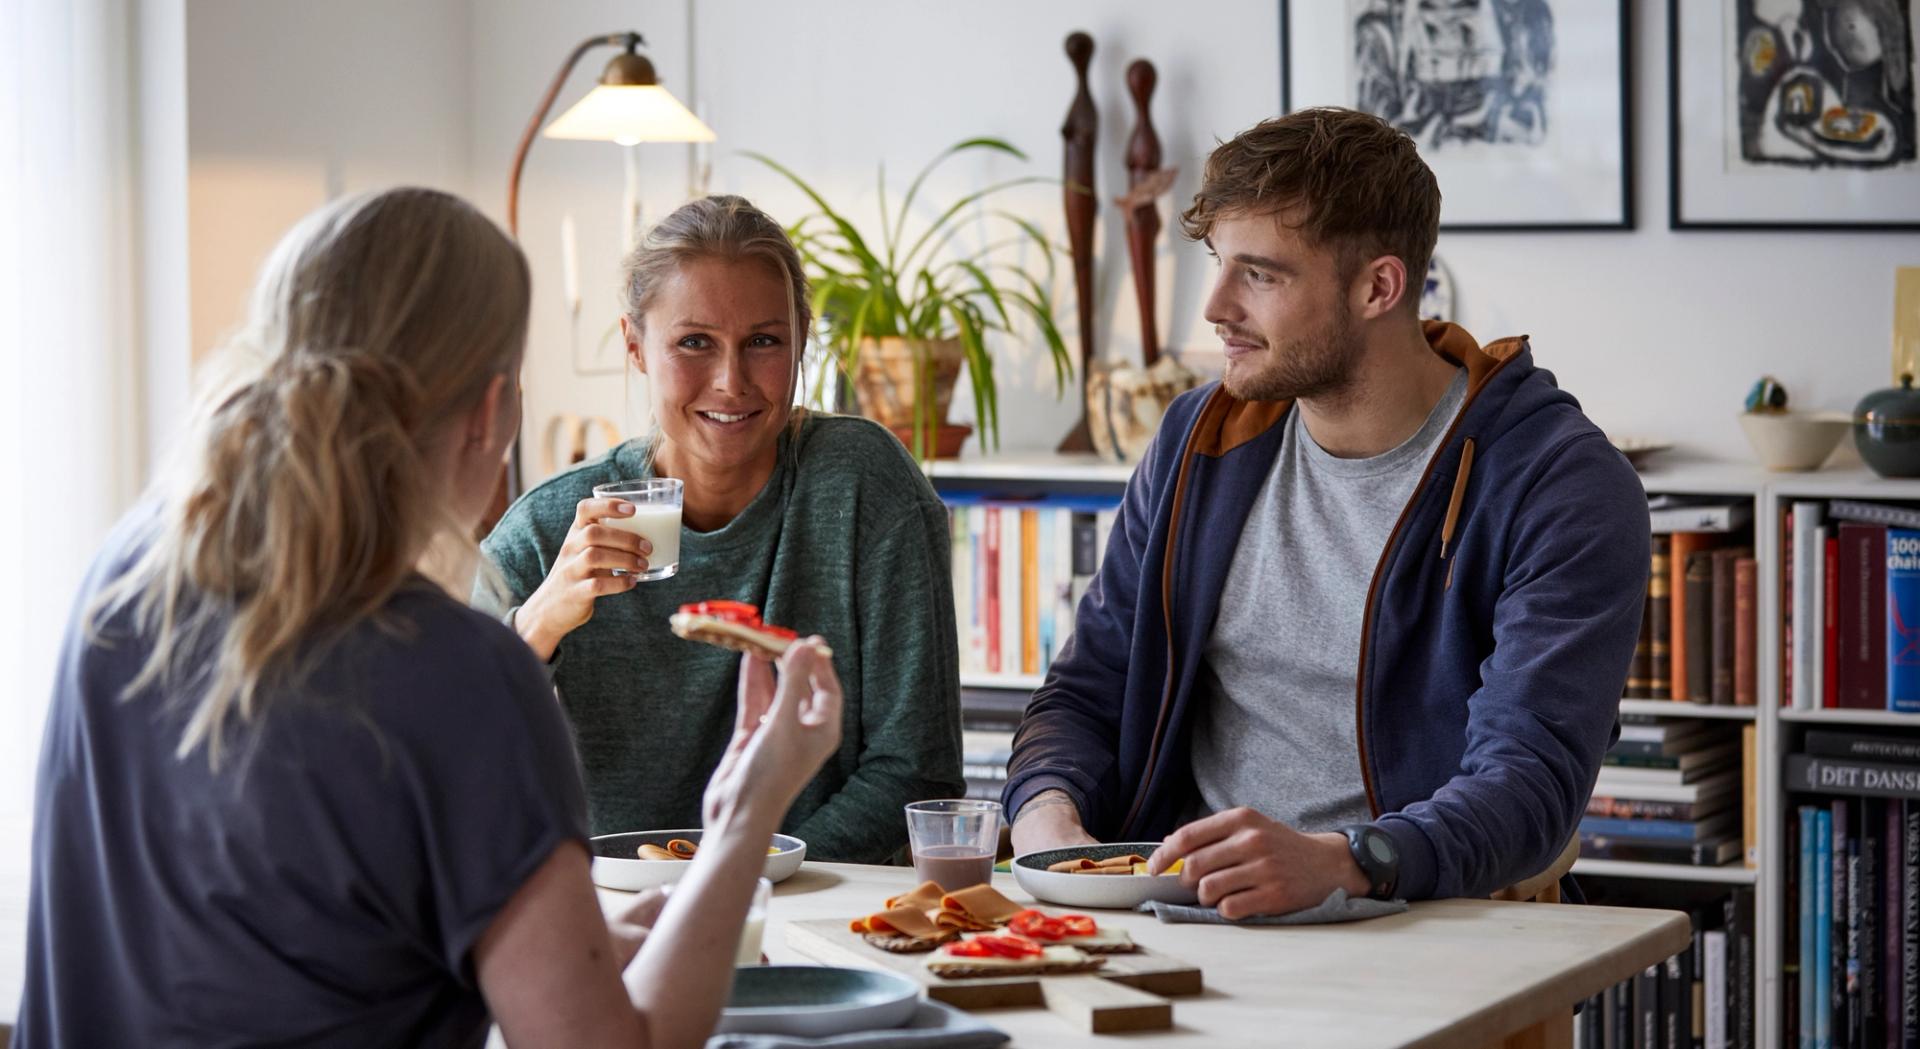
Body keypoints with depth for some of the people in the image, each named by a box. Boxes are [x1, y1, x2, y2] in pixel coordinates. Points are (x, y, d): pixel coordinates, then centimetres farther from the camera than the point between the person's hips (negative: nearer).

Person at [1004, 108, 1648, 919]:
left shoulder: (1560, 488, -7)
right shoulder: (1200, 442, 12)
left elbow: (1531, 781, -18)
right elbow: (1087, 692, 17)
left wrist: (1334, 861, -37)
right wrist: (1047, 817, -7)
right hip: (1175, 910, 5)